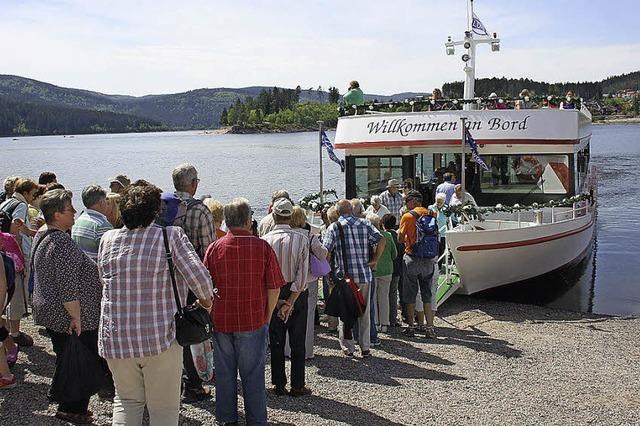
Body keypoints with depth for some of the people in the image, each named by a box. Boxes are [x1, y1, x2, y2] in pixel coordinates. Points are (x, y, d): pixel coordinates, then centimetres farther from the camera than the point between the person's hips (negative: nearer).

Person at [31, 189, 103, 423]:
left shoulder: (41, 235, 9)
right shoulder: (63, 242, -23)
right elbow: (68, 288, -26)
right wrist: (76, 318, -21)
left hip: (48, 312, 10)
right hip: (68, 317, -10)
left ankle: (66, 407, 30)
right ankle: (74, 412, 12)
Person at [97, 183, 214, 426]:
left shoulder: (108, 239, 2)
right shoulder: (171, 236, -10)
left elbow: (104, 280, 12)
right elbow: (199, 276, -18)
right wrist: (205, 300, 0)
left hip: (116, 339, 3)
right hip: (161, 338, -3)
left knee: (126, 400, 21)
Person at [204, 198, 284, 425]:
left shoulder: (214, 248, -3)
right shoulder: (262, 247, -8)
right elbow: (274, 288, -6)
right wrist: (267, 317, 7)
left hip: (221, 321, 2)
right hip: (254, 321, -1)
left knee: (224, 374, 14)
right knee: (253, 375, 8)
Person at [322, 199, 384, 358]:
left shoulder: (333, 227, -3)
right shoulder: (364, 224, 4)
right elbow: (381, 241, -5)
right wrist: (374, 260, 3)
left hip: (343, 275, -2)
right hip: (364, 275, 2)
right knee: (364, 312, 11)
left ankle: (348, 347, 13)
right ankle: (365, 348, 15)